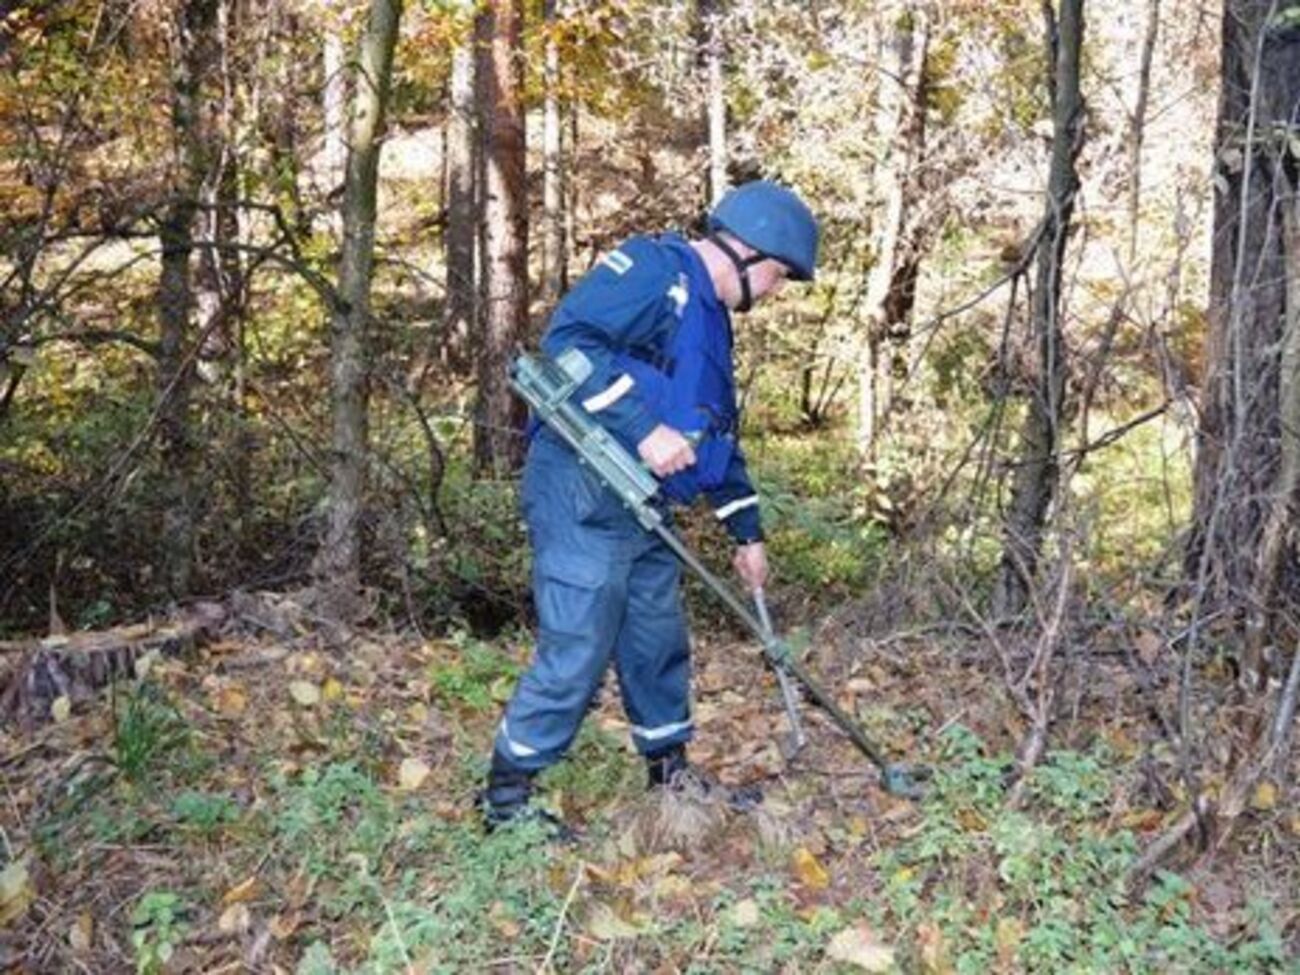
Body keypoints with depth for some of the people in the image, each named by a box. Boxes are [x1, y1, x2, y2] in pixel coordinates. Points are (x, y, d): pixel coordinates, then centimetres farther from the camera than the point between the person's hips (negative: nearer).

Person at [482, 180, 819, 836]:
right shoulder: (654, 268, -9)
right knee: (574, 658, -6)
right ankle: (504, 798, 9)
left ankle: (672, 776, 33)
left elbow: (720, 435, 28)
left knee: (659, 646, 17)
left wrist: (747, 533, 29)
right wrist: (644, 429, -25)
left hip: (641, 506, 10)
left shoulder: (709, 318, 22)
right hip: (580, 493, -10)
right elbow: (567, 338, -23)